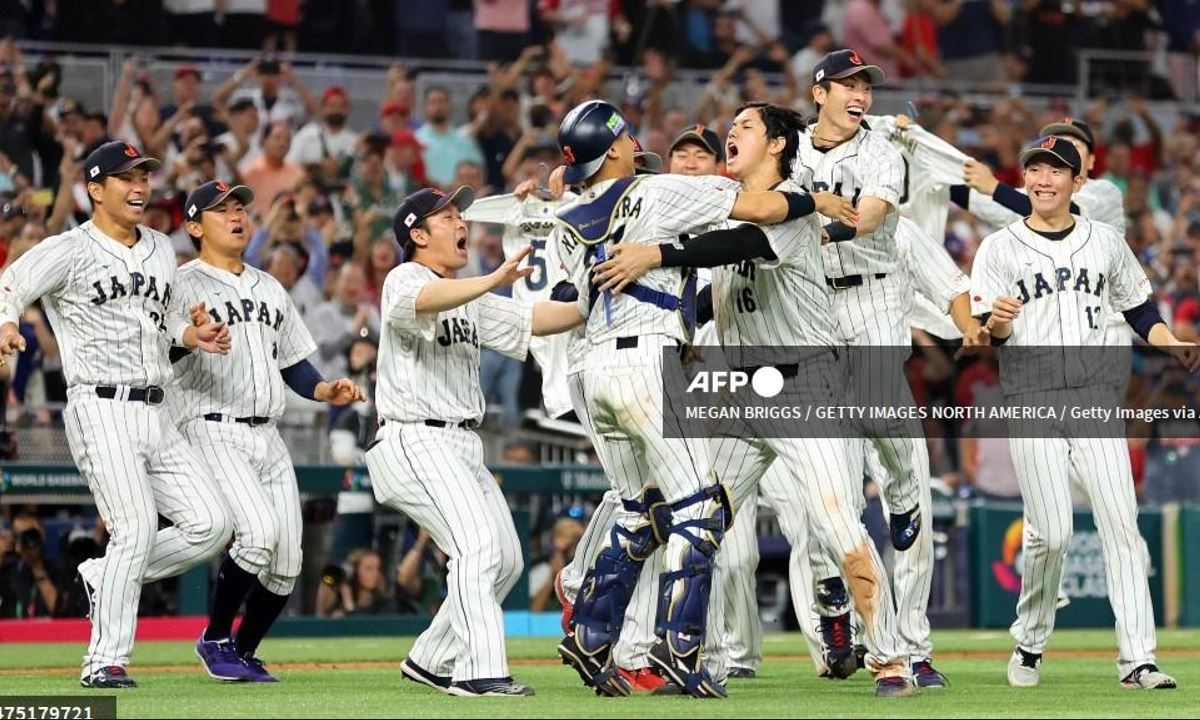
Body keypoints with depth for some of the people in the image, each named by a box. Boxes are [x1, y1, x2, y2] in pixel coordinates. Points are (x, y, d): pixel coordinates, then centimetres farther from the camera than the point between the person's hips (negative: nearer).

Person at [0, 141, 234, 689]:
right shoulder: (69, 251, -4)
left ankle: (104, 577, 15)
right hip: (100, 411, -7)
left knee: (211, 523, -2)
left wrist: (196, 335, 6)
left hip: (155, 415, 7)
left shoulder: (161, 250, 17)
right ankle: (104, 661, -12)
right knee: (136, 526, -19)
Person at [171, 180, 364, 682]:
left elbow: (292, 360, 24)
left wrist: (325, 391, 5)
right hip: (212, 430, -7)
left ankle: (244, 652, 21)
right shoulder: (182, 285, -1)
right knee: (259, 531, -25)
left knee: (285, 565, 1)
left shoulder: (269, 288, 22)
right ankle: (215, 641, -7)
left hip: (267, 436, 7)